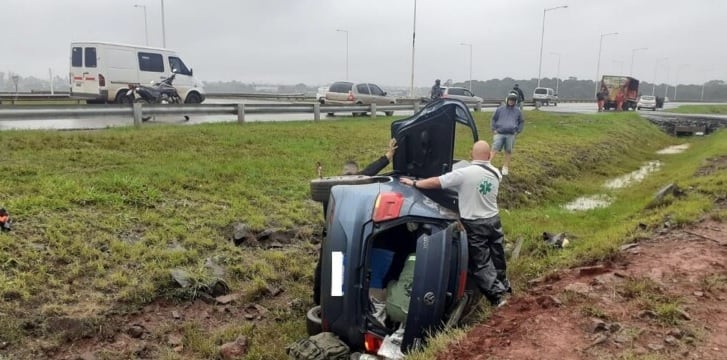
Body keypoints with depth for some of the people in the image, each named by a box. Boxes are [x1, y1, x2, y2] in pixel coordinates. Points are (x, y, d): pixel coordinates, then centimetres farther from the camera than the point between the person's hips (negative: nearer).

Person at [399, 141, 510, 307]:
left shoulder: (464, 173, -21)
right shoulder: (496, 173, -3)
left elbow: (436, 182, -19)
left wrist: (413, 183, -8)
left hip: (474, 225, -6)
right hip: (493, 220, 6)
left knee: (480, 262, 6)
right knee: (497, 255, 23)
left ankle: (497, 295, 7)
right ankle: (503, 285, 41)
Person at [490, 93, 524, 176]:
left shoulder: (518, 111, 10)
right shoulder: (500, 109, 7)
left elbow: (521, 122, 18)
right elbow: (494, 119, 13)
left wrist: (517, 131, 6)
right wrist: (494, 129, 2)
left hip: (511, 135, 1)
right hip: (499, 133, -1)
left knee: (508, 151, 6)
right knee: (494, 149, -10)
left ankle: (505, 167, 17)